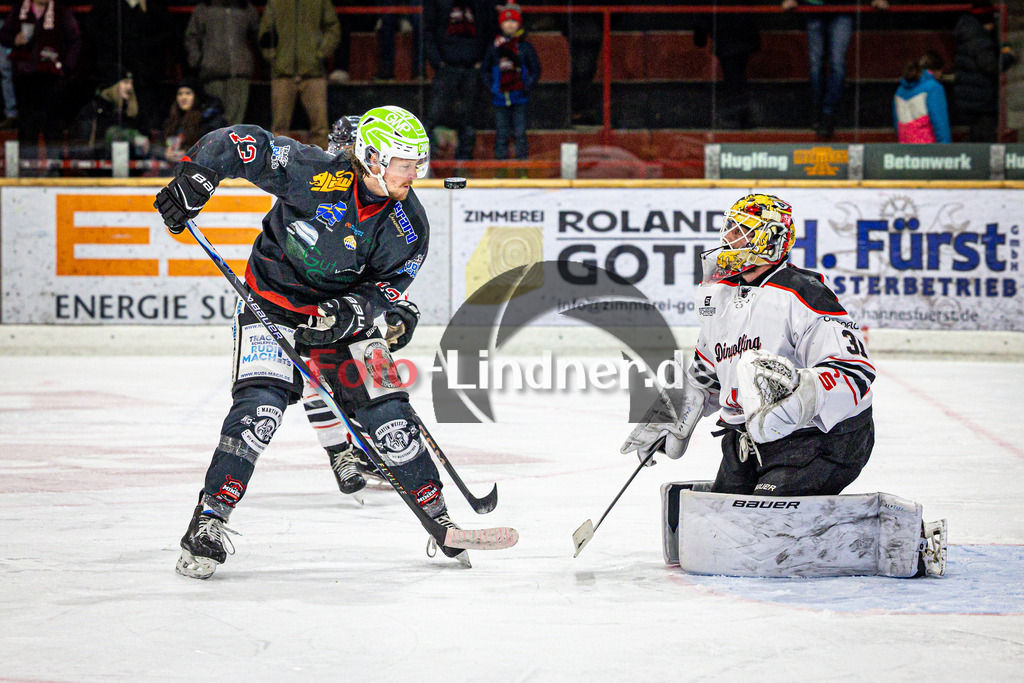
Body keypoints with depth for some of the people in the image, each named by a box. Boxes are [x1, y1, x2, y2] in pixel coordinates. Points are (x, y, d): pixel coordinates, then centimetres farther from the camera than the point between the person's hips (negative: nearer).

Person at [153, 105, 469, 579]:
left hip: (344, 317, 4)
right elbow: (242, 143, -22)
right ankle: (209, 522, -16)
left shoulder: (408, 227, -11)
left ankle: (437, 518, 14)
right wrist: (193, 179, -28)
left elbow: (387, 285, -7)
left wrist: (350, 311, -26)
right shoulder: (318, 175, -25)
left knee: (389, 417, -3)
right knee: (260, 406, -22)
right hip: (272, 304, -4)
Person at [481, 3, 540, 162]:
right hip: (500, 98, 2)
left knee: (520, 133, -2)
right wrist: (491, 86, 2)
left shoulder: (525, 47, 2)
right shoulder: (495, 47, 6)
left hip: (519, 97, -2)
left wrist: (527, 87, -4)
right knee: (501, 134, 5)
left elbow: (536, 69, 7)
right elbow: (484, 69, 15)